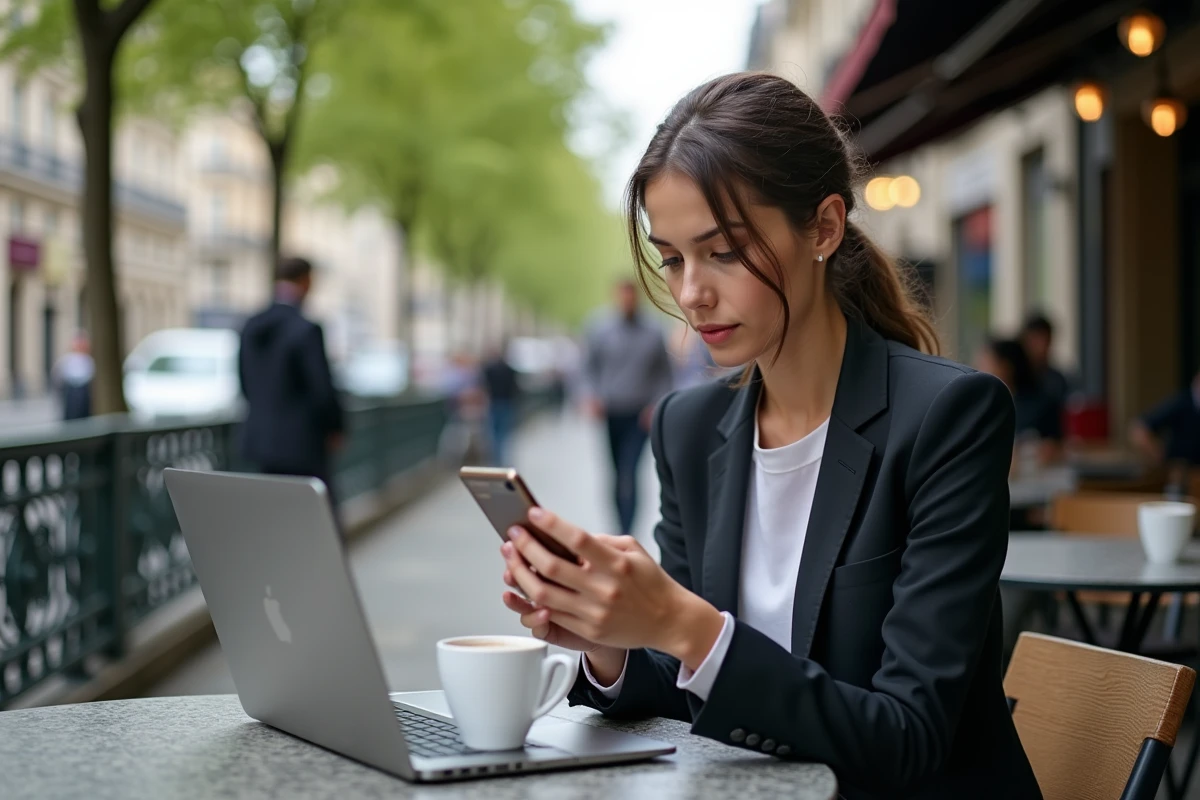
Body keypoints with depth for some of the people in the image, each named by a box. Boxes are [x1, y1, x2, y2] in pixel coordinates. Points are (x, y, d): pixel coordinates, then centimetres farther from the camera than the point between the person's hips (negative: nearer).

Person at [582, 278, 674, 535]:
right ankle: (623, 525, 26)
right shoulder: (600, 331, 4)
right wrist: (593, 396, -5)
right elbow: (589, 367, 10)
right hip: (610, 415, 2)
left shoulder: (653, 333, 0)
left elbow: (664, 374, 4)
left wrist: (657, 406, -7)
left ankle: (627, 532, -17)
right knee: (618, 474, 10)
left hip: (639, 417, -2)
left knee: (629, 473, -13)